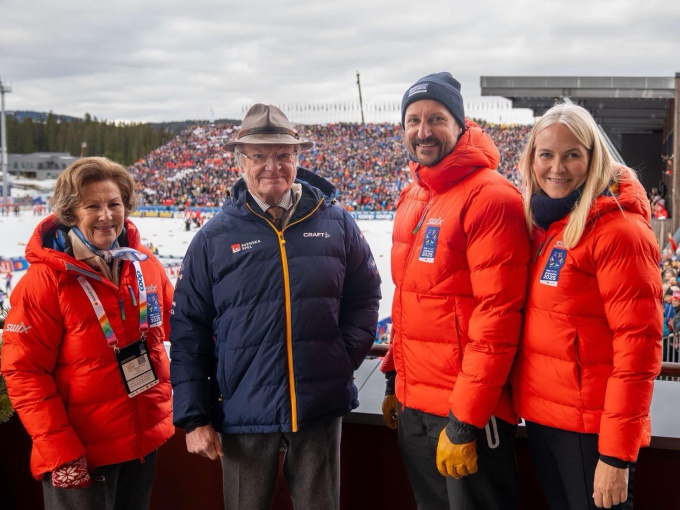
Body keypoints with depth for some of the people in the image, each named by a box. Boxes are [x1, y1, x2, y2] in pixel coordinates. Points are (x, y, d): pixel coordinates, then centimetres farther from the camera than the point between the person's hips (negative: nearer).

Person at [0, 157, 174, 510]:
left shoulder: (143, 262, -1)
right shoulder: (45, 280, -15)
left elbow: (176, 325, 12)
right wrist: (60, 452, -19)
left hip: (147, 438, 5)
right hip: (82, 452, -5)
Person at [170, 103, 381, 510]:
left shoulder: (335, 222, 2)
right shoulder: (216, 237, -2)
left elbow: (365, 294, 12)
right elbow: (189, 330, 0)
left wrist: (348, 353, -3)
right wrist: (194, 416, -2)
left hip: (321, 411, 1)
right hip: (245, 415, -1)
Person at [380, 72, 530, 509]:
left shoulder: (491, 198, -15)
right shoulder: (411, 198, 10)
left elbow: (497, 317, -20)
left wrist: (464, 421, -19)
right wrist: (395, 379, 15)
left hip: (469, 407, -7)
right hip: (411, 404, 8)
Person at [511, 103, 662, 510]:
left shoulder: (619, 231, -16)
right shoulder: (540, 226, 6)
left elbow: (638, 349, -19)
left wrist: (617, 454, -19)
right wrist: (524, 399, 6)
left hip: (591, 431, -7)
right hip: (540, 417, 7)